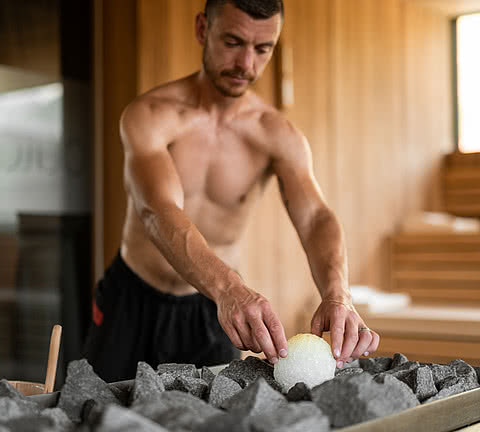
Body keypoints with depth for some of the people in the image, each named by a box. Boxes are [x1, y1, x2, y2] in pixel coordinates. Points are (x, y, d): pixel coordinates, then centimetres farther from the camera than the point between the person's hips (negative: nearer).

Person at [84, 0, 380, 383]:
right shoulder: (149, 115, -19)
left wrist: (337, 294, -47)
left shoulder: (279, 136, -10)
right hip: (131, 300, -1)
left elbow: (315, 217, -24)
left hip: (212, 310, 1)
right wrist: (227, 287, -54)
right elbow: (159, 212, -35)